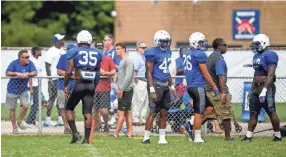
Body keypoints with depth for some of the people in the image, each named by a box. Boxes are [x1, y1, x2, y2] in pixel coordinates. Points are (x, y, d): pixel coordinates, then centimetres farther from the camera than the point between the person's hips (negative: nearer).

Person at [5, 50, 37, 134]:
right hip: (12, 90, -2)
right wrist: (17, 73, -31)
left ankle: (20, 121, 17)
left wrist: (27, 74, -29)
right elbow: (7, 73, -19)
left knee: (25, 106, -10)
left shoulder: (30, 63, -6)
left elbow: (34, 73, -13)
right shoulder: (14, 63, -13)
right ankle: (14, 127, 16)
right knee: (12, 109, 4)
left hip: (23, 90, 2)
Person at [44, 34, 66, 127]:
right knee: (52, 98, -5)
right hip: (54, 79, -8)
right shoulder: (51, 52, -10)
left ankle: (60, 119, 12)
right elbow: (47, 66, -13)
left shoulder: (62, 51, 14)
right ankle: (47, 120, 0)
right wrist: (50, 79, -17)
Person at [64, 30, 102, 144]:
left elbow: (69, 71, -7)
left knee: (69, 108, 13)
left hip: (79, 84, -3)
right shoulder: (96, 53, 9)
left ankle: (75, 134, 1)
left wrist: (65, 85, 3)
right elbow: (98, 73, 12)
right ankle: (86, 139, 1)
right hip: (91, 85, 3)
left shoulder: (74, 52, -3)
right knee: (87, 112, 5)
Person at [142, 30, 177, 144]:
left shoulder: (167, 52, 14)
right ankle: (146, 137, -2)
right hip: (156, 84, -8)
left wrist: (172, 87, 21)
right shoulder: (153, 53, -12)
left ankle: (162, 138, 14)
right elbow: (149, 73, -14)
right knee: (153, 112, -7)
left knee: (164, 112, 8)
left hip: (165, 85, 8)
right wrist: (152, 90, -20)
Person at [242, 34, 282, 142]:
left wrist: (264, 90, -25)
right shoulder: (257, 56, 16)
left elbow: (270, 75, -19)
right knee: (253, 113, 7)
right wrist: (252, 89, 20)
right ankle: (248, 136, 7)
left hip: (266, 87, -9)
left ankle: (278, 136, 6)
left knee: (271, 112, -3)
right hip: (256, 88, 9)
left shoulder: (270, 55, -12)